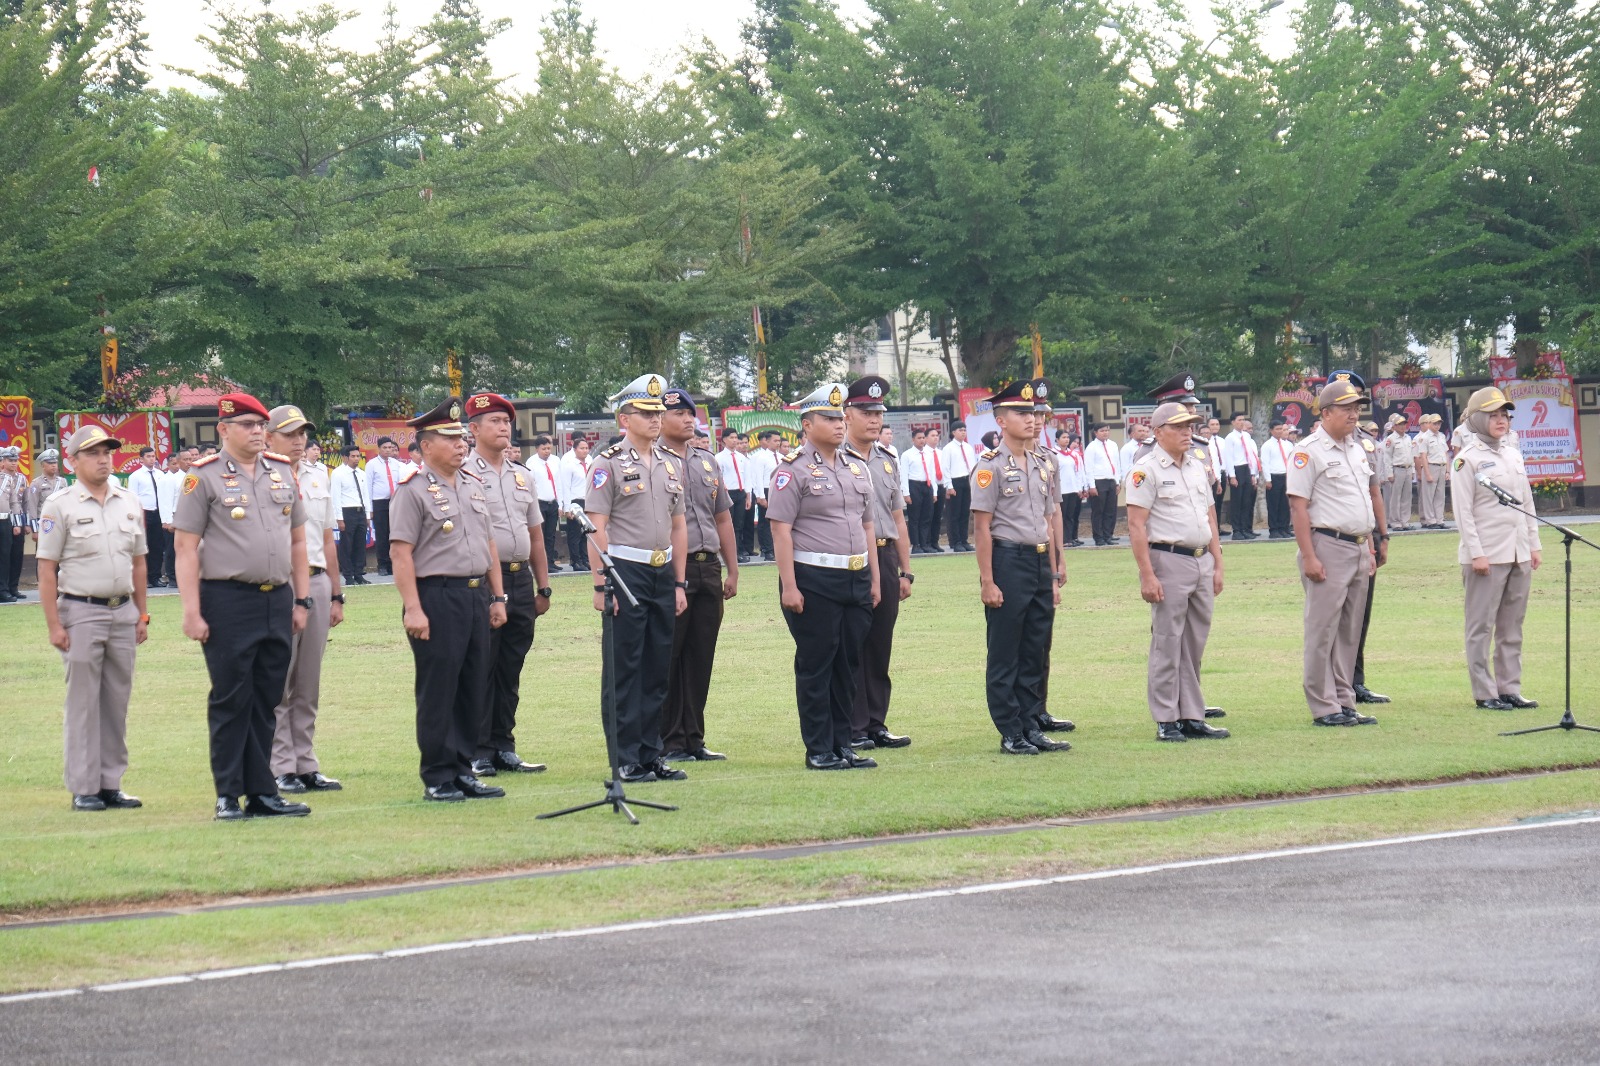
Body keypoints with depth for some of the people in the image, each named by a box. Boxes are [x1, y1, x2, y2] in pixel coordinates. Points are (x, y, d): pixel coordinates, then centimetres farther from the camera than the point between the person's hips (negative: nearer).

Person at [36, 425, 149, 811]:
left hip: (123, 612, 5)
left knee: (117, 702, 7)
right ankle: (83, 789, 2)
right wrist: (54, 625, -11)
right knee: (83, 703, -2)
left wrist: (142, 615, 12)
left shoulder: (129, 503, 10)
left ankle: (111, 784, 13)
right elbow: (46, 569, -6)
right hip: (81, 612, -5)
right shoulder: (59, 505, -5)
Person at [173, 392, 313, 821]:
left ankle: (262, 792, 15)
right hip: (229, 603, -5)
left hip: (277, 600, 5)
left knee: (266, 701, 9)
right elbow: (186, 547, -7)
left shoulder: (283, 472, 12)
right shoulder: (204, 477, -4)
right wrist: (192, 612, -13)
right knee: (230, 701, -1)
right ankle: (228, 796, 4)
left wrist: (301, 600, 11)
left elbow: (298, 540, 17)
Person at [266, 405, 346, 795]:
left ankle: (306, 766, 14)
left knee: (308, 685, 9)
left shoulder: (318, 475, 15)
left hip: (317, 583, 6)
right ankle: (280, 769, 0)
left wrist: (335, 595, 18)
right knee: (277, 683, -3)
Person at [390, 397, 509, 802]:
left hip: (477, 596, 7)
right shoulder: (412, 490, -8)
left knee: (475, 690, 10)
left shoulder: (474, 485, 15)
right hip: (437, 598, -7)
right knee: (438, 692, -2)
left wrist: (497, 597, 15)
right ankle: (437, 778, 4)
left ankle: (463, 769, 18)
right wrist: (412, 609, -19)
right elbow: (401, 552, -13)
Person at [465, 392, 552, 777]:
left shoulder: (523, 477, 17)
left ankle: (503, 748, 16)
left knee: (510, 672, 10)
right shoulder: (463, 475, -5)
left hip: (520, 580, 7)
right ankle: (477, 753, 0)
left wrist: (543, 587, 16)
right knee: (480, 670, -4)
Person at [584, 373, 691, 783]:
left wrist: (680, 583, 11)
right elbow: (597, 529, -9)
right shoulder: (608, 464, -5)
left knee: (658, 670, 9)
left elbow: (678, 526, 16)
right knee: (624, 671, -3)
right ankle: (626, 760, 0)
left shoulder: (672, 464, 13)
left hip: (663, 572, 6)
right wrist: (602, 585, -15)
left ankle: (651, 755, 15)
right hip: (625, 572, -6)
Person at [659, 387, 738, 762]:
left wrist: (732, 572, 14)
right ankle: (668, 742, 2)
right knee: (667, 661, -2)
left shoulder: (708, 462, 16)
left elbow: (723, 519, 20)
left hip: (708, 568, 6)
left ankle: (694, 740, 14)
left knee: (701, 660, 8)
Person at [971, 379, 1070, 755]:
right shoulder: (991, 465, -8)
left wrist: (1054, 575, 14)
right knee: (1005, 657, 0)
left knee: (1036, 654, 10)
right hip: (1008, 560, -7)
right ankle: (1011, 735, 4)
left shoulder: (1044, 464, 13)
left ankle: (1032, 727, 16)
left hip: (1040, 561, 7)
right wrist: (987, 581, -14)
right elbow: (982, 527, -10)